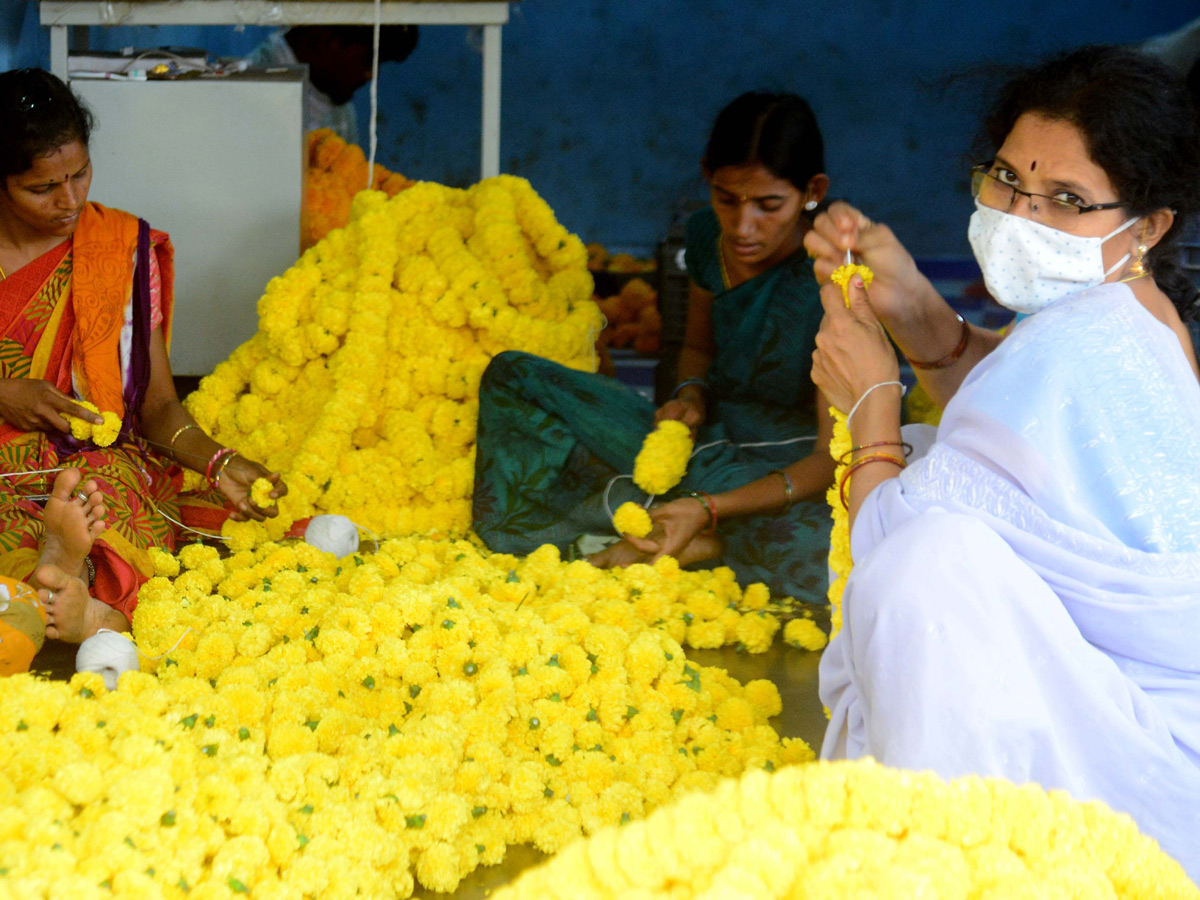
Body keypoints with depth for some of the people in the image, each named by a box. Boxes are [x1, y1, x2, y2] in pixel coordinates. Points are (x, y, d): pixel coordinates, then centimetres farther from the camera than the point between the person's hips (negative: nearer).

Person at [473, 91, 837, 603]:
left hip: (790, 476, -6)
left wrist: (709, 508, -33)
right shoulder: (709, 236, -2)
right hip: (705, 441, 6)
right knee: (512, 377, -1)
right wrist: (691, 395, -6)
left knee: (823, 555, -44)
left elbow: (831, 458, -22)